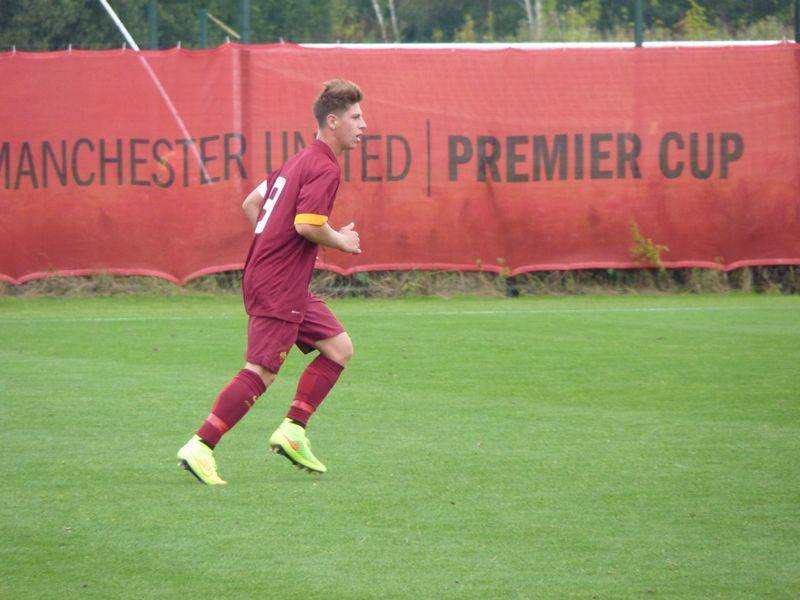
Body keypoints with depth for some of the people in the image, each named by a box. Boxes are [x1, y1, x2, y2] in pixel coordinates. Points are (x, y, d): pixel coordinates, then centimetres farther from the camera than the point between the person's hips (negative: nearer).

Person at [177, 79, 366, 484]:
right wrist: (341, 241, -7)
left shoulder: (300, 161, 17)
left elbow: (251, 204, 22)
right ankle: (199, 448, -13)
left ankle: (292, 431, 9)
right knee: (260, 372, -11)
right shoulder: (325, 169, -13)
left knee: (339, 348, 13)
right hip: (279, 287, -10)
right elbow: (308, 224, -24)